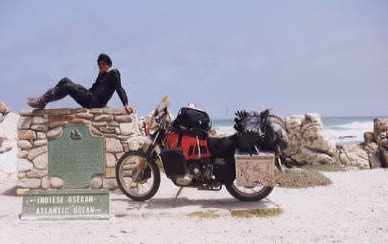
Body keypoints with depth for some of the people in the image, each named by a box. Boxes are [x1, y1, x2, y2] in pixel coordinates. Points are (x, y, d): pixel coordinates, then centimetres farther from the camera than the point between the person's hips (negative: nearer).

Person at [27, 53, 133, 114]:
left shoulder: (114, 73, -5)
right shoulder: (101, 74, 20)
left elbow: (119, 89, -15)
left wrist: (126, 104, -24)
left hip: (96, 102, -9)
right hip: (90, 97, 9)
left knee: (67, 87, -17)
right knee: (65, 81, 3)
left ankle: (41, 101, -8)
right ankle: (42, 100, -1)